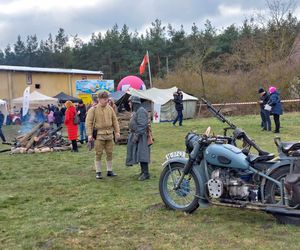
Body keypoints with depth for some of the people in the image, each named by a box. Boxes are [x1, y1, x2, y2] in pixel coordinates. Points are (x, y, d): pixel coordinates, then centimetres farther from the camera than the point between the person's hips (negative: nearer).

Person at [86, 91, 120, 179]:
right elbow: (88, 122, -6)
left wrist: (117, 132, 7)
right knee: (98, 154, 0)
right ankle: (98, 172, 10)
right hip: (99, 135, -4)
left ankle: (109, 171, 21)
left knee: (109, 153, 9)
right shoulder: (93, 109, -5)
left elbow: (115, 121, 13)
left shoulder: (110, 108, 8)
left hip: (109, 134, 4)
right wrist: (89, 134, -13)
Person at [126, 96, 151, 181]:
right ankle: (143, 171, 19)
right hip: (135, 135, 11)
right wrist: (132, 134, 22)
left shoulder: (141, 111, -16)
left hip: (140, 136, -11)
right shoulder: (135, 111, 18)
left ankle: (146, 173, -9)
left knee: (141, 154, -11)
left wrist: (137, 135, -24)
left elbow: (142, 125, -23)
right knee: (138, 154, 12)